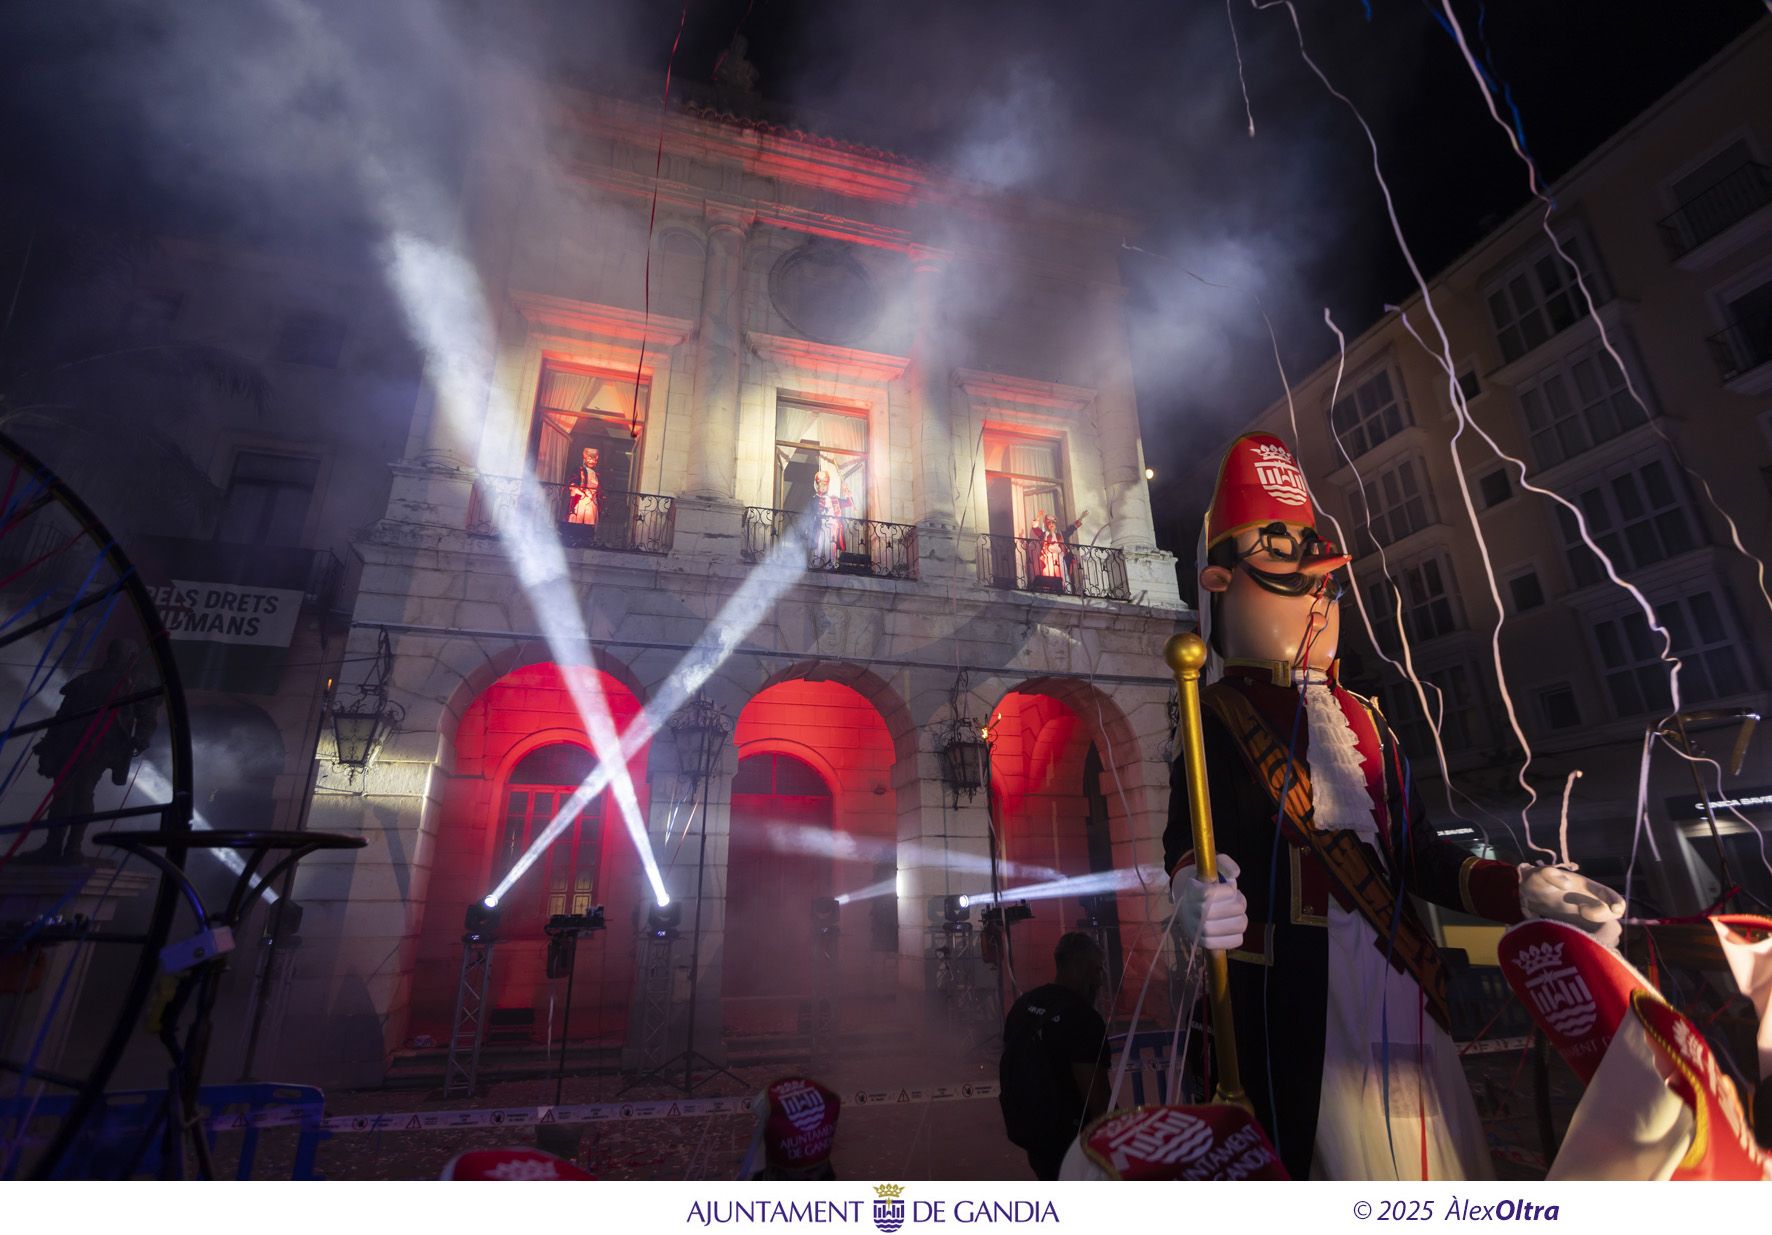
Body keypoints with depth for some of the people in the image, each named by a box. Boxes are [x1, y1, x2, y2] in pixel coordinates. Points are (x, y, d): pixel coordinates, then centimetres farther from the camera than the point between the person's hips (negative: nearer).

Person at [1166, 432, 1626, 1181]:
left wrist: (1522, 889, 1)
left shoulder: (1363, 716, 16)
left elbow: (1413, 849, 14)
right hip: (1293, 989, -6)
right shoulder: (1216, 716, -4)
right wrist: (1193, 891, -33)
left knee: (1437, 1156, 15)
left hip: (1399, 985, 7)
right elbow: (1189, 832, -12)